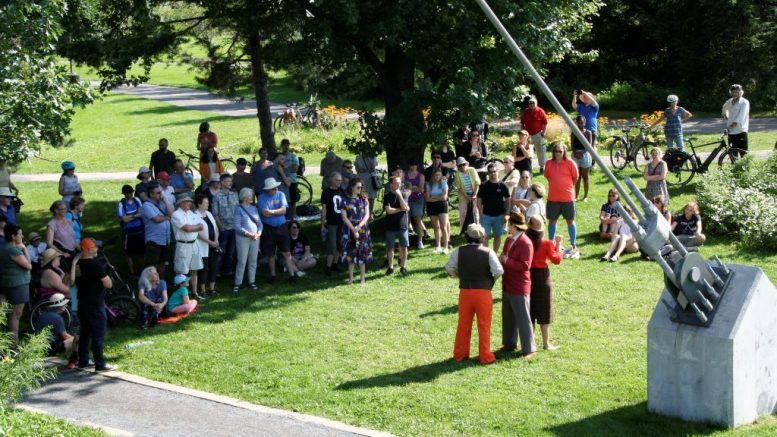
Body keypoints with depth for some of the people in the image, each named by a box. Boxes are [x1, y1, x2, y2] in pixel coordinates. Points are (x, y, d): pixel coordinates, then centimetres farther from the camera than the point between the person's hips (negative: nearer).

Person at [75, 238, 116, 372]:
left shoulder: (76, 265, 4)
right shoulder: (97, 266, -20)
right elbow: (108, 284, -19)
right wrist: (106, 275, -2)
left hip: (82, 304, 8)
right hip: (96, 306, -8)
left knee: (84, 333, 16)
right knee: (98, 335, -3)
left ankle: (83, 361, 22)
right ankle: (100, 364, -1)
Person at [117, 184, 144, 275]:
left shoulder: (137, 200, 1)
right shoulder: (121, 204, -12)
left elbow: (142, 213, -4)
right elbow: (124, 219, -16)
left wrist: (131, 216, -15)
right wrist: (137, 215, -7)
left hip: (140, 230, 4)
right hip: (129, 232, -4)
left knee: (143, 251, 12)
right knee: (130, 254, 8)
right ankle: (132, 272, 19)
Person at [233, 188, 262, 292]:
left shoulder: (254, 208, 12)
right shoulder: (239, 209, -4)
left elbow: (259, 223, 13)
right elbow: (237, 226, -10)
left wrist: (259, 233, -5)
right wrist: (248, 233, -17)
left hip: (255, 238, 5)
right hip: (243, 238, -5)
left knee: (253, 261, 8)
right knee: (242, 261, -6)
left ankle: (252, 281, 16)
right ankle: (237, 283, 0)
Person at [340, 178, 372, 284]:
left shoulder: (364, 199, 2)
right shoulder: (345, 200, -3)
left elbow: (367, 215, -1)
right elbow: (344, 217, -6)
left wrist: (359, 226, -14)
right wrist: (353, 230, -14)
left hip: (362, 230, 1)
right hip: (349, 229, -1)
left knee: (362, 253, 3)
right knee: (351, 253, 5)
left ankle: (363, 277, 12)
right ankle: (351, 277, 14)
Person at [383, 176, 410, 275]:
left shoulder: (403, 195, 4)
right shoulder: (387, 196, -2)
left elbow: (405, 207, -12)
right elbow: (388, 210, -13)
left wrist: (399, 195, -15)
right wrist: (401, 209, -8)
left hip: (402, 225, 1)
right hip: (391, 226, -1)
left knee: (404, 247, 1)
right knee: (390, 247, 5)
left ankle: (403, 266, 11)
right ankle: (390, 267, 16)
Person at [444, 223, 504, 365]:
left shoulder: (458, 251, -4)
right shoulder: (488, 252, -9)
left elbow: (449, 268, -1)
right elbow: (498, 271, -15)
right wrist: (491, 280, 5)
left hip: (465, 291, 2)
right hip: (483, 292, -2)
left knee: (464, 325, 14)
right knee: (484, 326, 7)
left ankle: (460, 354, 22)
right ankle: (485, 356, 12)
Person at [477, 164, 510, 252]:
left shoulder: (502, 186, -2)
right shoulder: (484, 186, -2)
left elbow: (507, 200, 4)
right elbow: (479, 200, 2)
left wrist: (506, 214, -2)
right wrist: (481, 214, -6)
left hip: (499, 215, 1)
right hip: (486, 215, -1)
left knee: (497, 236, 10)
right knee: (485, 236, -3)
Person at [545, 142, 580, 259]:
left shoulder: (570, 163, -8)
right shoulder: (549, 164, 1)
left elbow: (575, 177, 2)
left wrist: (567, 187, 11)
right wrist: (556, 186, 12)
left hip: (567, 197, -3)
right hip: (553, 198, 3)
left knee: (570, 221, 5)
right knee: (552, 220, 11)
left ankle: (573, 247, 11)